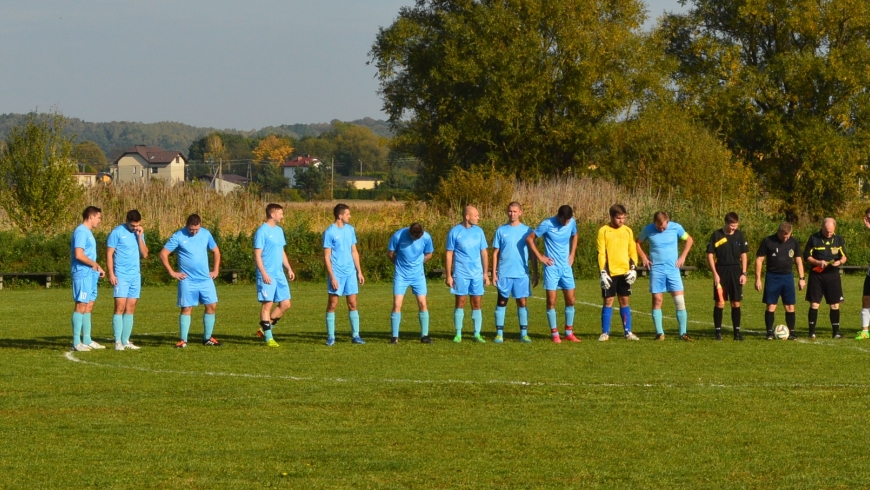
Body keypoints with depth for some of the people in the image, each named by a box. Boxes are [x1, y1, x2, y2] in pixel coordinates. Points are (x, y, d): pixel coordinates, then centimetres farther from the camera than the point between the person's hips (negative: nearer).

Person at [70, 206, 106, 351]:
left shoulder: (88, 232, 18)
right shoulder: (81, 232, -14)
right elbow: (79, 255, -22)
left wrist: (97, 268, 11)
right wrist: (95, 264, -11)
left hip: (90, 275, 10)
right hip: (83, 275, -10)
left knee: (89, 307, 12)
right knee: (81, 306, -8)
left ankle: (87, 340, 17)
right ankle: (76, 342, -7)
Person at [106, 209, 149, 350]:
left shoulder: (139, 234, 10)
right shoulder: (117, 232, -6)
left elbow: (144, 255, 6)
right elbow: (109, 254, -6)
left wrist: (140, 237, -4)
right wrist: (111, 274, -13)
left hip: (135, 275, 6)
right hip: (121, 276, -6)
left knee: (130, 308, 5)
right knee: (120, 307, -11)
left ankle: (126, 341, 10)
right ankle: (118, 342, -10)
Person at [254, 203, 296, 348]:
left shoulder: (279, 230, 15)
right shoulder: (262, 231, -10)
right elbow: (257, 254, -13)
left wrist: (289, 268, 15)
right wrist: (264, 273, -20)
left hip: (279, 275, 8)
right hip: (267, 275, -8)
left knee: (285, 304, 4)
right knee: (267, 304, -4)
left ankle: (265, 329, 15)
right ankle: (268, 338, 0)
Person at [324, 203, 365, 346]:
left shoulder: (350, 230, 9)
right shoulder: (330, 232, -9)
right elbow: (327, 256, -9)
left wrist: (359, 271, 12)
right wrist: (332, 277, -14)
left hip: (350, 272, 5)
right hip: (336, 274, -5)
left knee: (353, 303, 4)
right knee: (332, 304, -1)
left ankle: (355, 335, 8)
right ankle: (331, 336, 5)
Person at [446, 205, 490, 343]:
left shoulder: (478, 231, 7)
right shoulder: (455, 232, -3)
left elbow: (484, 253, 11)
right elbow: (449, 254, -1)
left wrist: (486, 273, 7)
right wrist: (448, 276, -4)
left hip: (477, 274, 3)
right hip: (460, 274, -3)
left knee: (477, 304, 2)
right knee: (460, 303, 0)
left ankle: (477, 334, 8)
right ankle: (458, 334, 7)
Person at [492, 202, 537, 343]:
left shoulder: (527, 230, 5)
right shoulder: (501, 230, 4)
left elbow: (533, 254, 8)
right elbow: (495, 253, 6)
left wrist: (536, 274, 5)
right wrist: (494, 273, -1)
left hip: (522, 273, 0)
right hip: (504, 273, 0)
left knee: (522, 302, 1)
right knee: (502, 302, 2)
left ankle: (524, 333, 6)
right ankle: (499, 333, 5)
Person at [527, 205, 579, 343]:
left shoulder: (572, 222, 1)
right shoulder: (547, 224, -14)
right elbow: (529, 239, -9)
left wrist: (572, 254, 12)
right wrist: (540, 257, -10)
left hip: (566, 267, 5)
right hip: (552, 267, -5)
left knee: (570, 300, 5)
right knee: (551, 301, -4)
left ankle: (569, 333, 16)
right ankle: (555, 334, 2)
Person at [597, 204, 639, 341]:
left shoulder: (628, 231, 8)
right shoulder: (603, 231, -3)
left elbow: (633, 251, 11)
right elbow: (601, 253, -5)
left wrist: (633, 268, -3)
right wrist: (603, 272, -13)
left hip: (624, 273, 3)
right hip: (610, 273, -3)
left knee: (624, 301, 6)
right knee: (608, 301, -1)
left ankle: (628, 332, 9)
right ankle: (605, 333, 4)